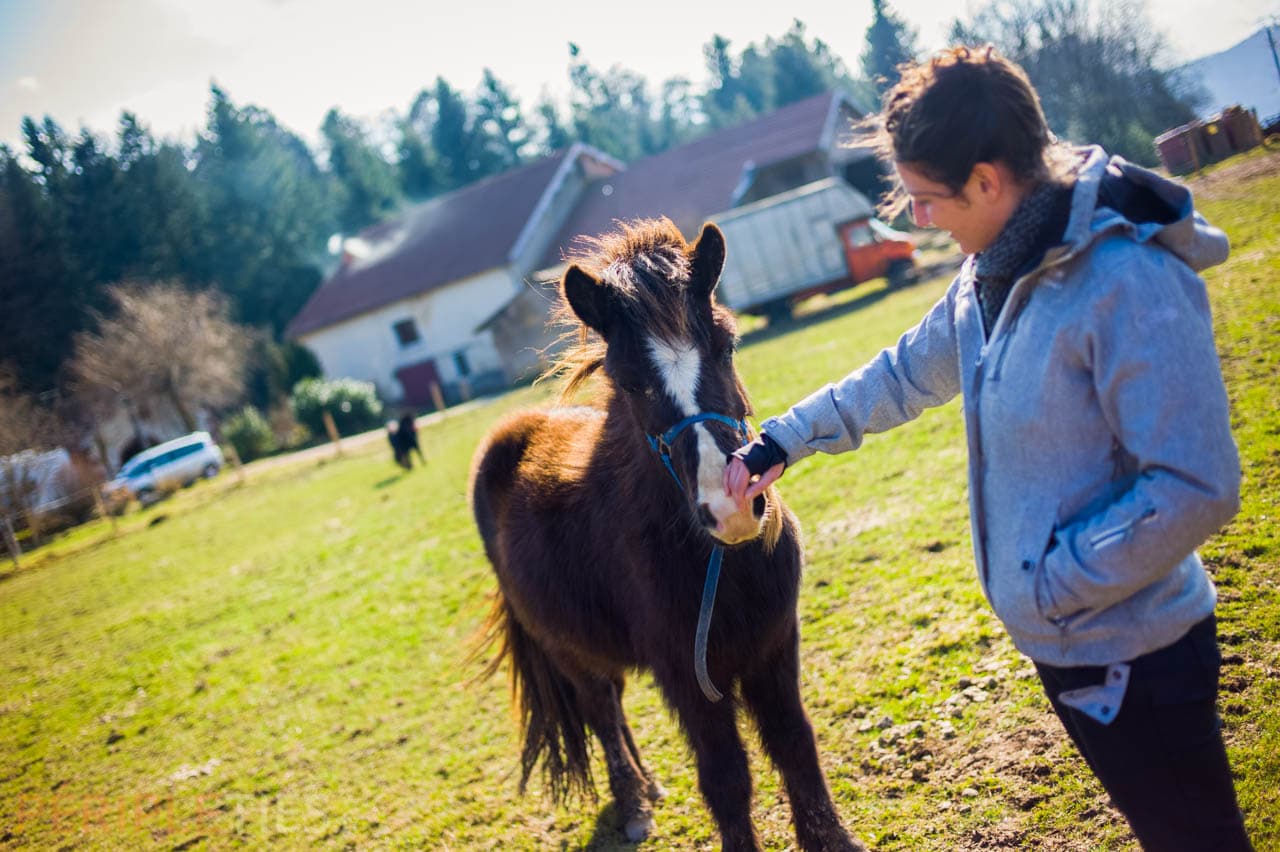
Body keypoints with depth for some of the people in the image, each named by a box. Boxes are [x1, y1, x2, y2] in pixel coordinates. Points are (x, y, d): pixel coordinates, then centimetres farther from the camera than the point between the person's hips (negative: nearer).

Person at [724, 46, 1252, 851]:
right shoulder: (993, 278, 3)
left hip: (1132, 660, -8)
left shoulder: (1128, 282, -26)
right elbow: (903, 375, 18)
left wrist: (1050, 583, -20)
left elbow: (1195, 488, -27)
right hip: (1063, 642, 8)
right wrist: (781, 442, 16)